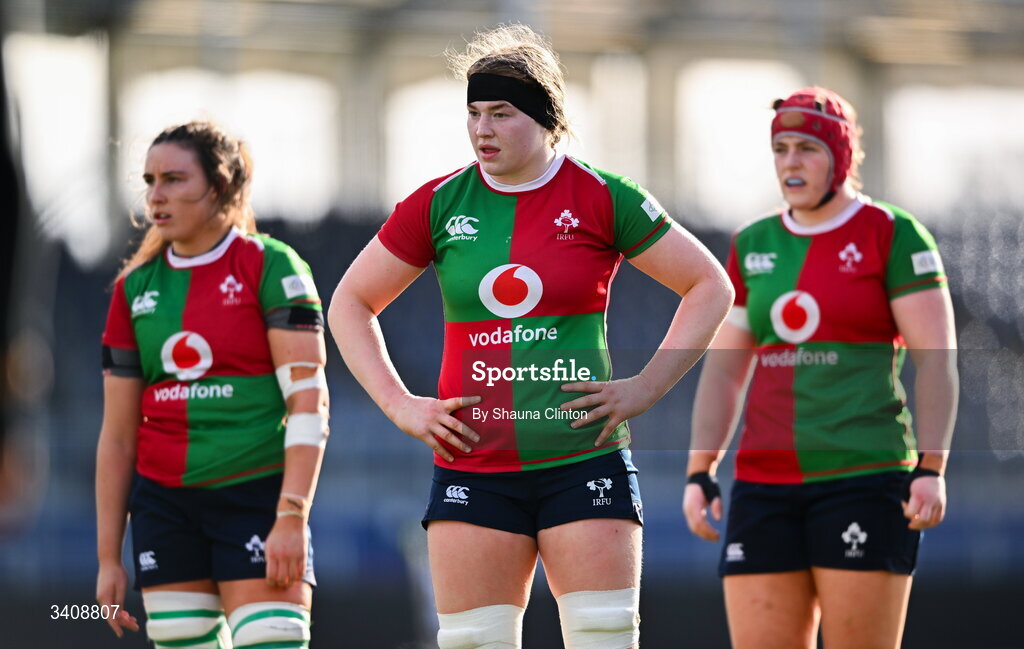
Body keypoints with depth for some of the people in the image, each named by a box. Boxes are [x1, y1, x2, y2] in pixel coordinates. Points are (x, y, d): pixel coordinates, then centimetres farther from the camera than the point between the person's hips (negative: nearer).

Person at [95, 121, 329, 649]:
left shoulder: (271, 267, -3)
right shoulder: (135, 288, 10)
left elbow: (308, 402, -8)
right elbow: (118, 434, 13)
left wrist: (291, 518, -16)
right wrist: (108, 557, 11)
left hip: (256, 496, -4)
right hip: (164, 503, 4)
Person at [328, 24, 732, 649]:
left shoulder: (601, 198, -1)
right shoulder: (440, 205, 5)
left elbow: (710, 286, 7)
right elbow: (350, 303, 16)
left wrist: (645, 388, -1)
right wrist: (399, 404, 4)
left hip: (584, 462, -2)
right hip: (473, 468, 2)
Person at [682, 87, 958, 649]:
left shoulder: (892, 235, -1)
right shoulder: (754, 246, 14)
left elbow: (936, 360, -6)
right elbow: (723, 370, 16)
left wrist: (932, 470, -15)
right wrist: (699, 475, 7)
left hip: (864, 479, -5)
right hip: (766, 486, 5)